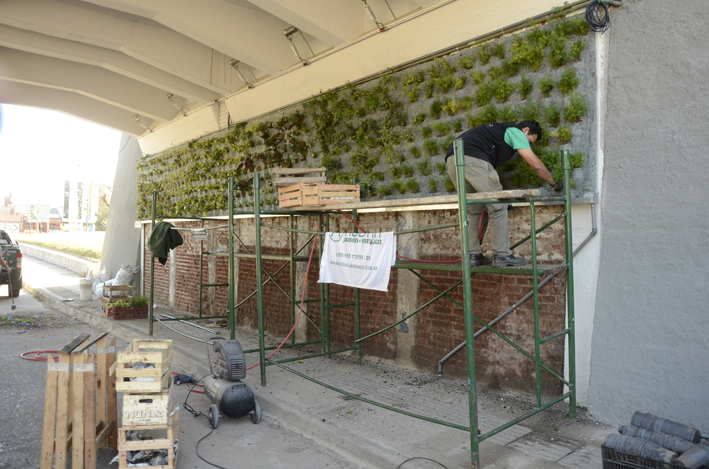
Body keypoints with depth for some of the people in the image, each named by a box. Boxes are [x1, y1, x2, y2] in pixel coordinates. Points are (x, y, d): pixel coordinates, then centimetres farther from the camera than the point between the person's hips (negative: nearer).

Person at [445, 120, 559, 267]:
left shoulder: (499, 130, 37)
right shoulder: (516, 131, 12)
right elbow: (536, 165, 5)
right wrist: (554, 183, 23)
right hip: (472, 159, -9)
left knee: (476, 211, 17)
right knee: (497, 208, 2)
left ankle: (473, 255, 16)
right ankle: (502, 255, 3)